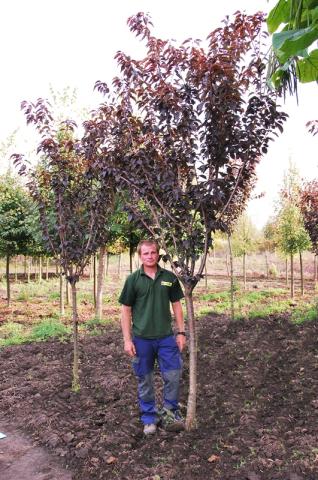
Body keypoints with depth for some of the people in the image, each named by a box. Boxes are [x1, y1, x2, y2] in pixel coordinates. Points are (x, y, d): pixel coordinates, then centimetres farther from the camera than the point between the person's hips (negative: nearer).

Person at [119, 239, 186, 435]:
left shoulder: (169, 277, 1)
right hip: (142, 338, -1)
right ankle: (149, 418, 28)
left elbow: (176, 305, 8)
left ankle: (170, 412, 26)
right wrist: (127, 339, -6)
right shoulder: (133, 279, -4)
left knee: (173, 376, 3)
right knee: (145, 381, 10)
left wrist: (181, 332, 3)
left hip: (166, 336, 1)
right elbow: (126, 310, -2)